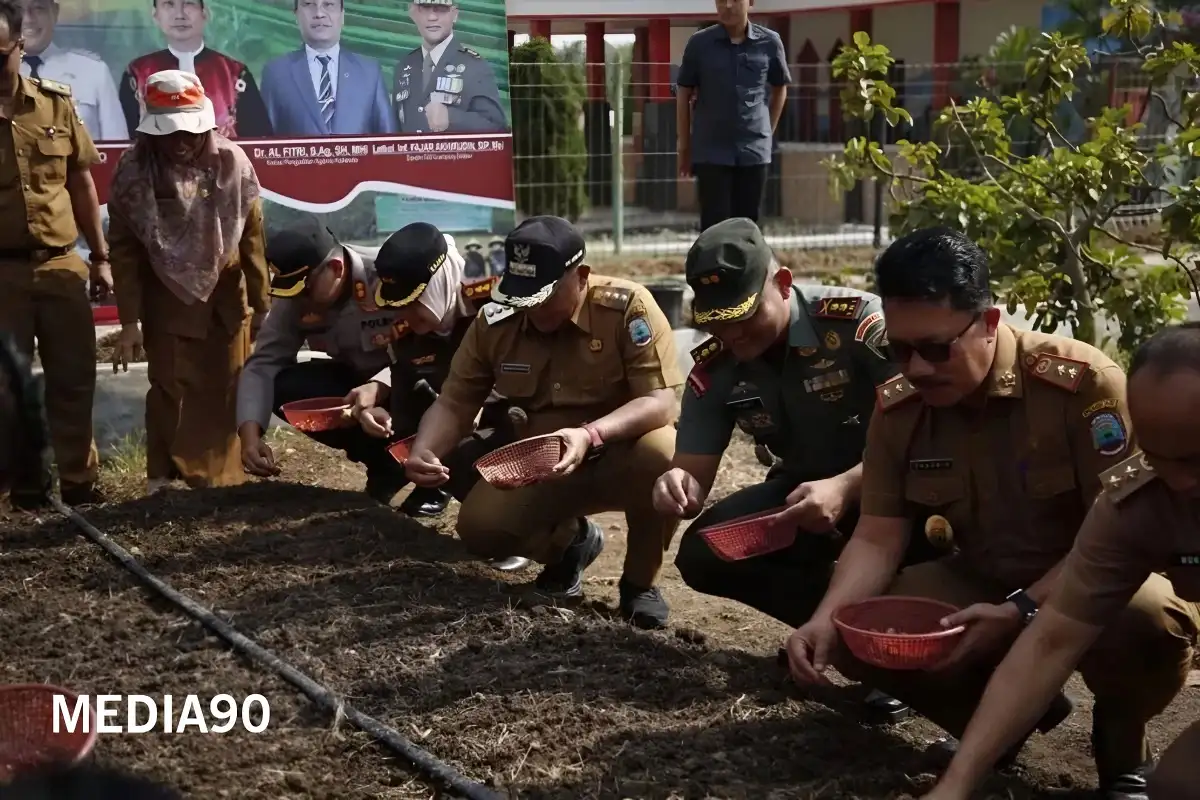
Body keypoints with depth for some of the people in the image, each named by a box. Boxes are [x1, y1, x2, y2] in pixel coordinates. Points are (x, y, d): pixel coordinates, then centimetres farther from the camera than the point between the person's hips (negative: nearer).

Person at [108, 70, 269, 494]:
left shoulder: (231, 162, -9)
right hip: (165, 301, -1)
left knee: (228, 392, 5)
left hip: (226, 297, 1)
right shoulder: (132, 170, -12)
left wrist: (263, 306, 1)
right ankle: (164, 483, 10)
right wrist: (129, 321, -9)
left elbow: (252, 240, -2)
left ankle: (225, 482, 15)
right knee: (170, 392, 1)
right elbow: (124, 249, -7)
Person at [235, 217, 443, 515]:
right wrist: (251, 435, -29)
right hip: (356, 380, 6)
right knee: (284, 386, -19)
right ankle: (384, 462, -4)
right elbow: (263, 363, -14)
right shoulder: (293, 301, -15)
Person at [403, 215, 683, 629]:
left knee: (662, 453, -37)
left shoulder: (627, 306, -20)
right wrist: (423, 453, -25)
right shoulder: (494, 322, -7)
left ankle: (639, 581, -7)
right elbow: (454, 403, -2)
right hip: (536, 465, 3)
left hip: (618, 457, -3)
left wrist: (590, 436, -42)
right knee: (479, 527, -21)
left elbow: (660, 402, -25)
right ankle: (569, 540, 15)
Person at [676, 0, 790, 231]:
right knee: (714, 226, -3)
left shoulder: (770, 42, -1)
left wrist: (767, 132, 13)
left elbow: (779, 89, 14)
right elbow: (683, 93, 5)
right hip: (711, 150, -1)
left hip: (755, 149, 1)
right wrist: (684, 143, 7)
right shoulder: (699, 43, -3)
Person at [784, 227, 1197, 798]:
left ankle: (1120, 748, -3)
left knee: (1149, 624, -39)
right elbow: (876, 540, -7)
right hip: (982, 583, 5)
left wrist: (1019, 615, -33)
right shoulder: (898, 409, -8)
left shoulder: (1084, 382, -24)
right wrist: (827, 617, -26)